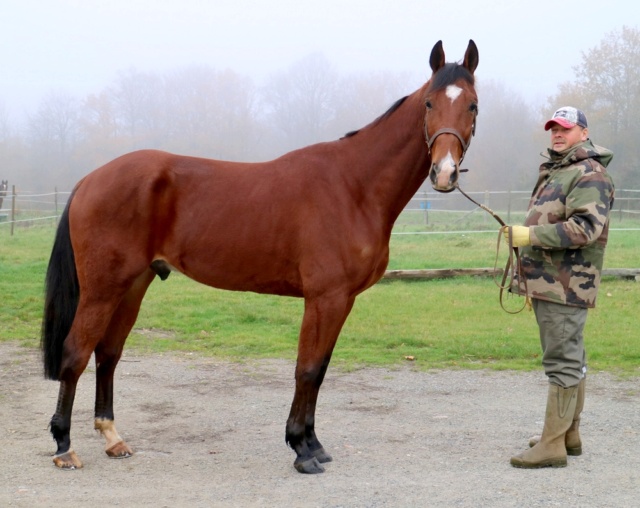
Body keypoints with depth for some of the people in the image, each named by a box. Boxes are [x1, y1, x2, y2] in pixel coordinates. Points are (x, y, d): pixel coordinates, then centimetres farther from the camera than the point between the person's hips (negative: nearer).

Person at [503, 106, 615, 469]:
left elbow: (585, 228, -25)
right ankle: (570, 434, 25)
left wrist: (530, 235, -25)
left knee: (564, 362, -9)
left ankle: (553, 445, -9)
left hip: (567, 286, -11)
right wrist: (531, 283, 27)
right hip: (548, 284, 11)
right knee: (571, 359, 16)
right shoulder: (555, 172, 22)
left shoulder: (589, 175, -12)